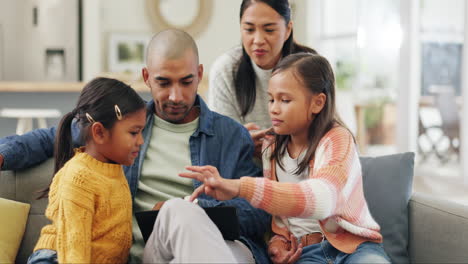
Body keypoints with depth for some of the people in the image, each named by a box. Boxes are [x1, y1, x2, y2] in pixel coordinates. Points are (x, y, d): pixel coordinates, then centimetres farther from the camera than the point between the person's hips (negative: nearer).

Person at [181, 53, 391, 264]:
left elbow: (319, 200, -31)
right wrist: (277, 241, -8)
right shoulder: (271, 148, 9)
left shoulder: (337, 140, -10)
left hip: (353, 245, -3)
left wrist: (240, 188, -41)